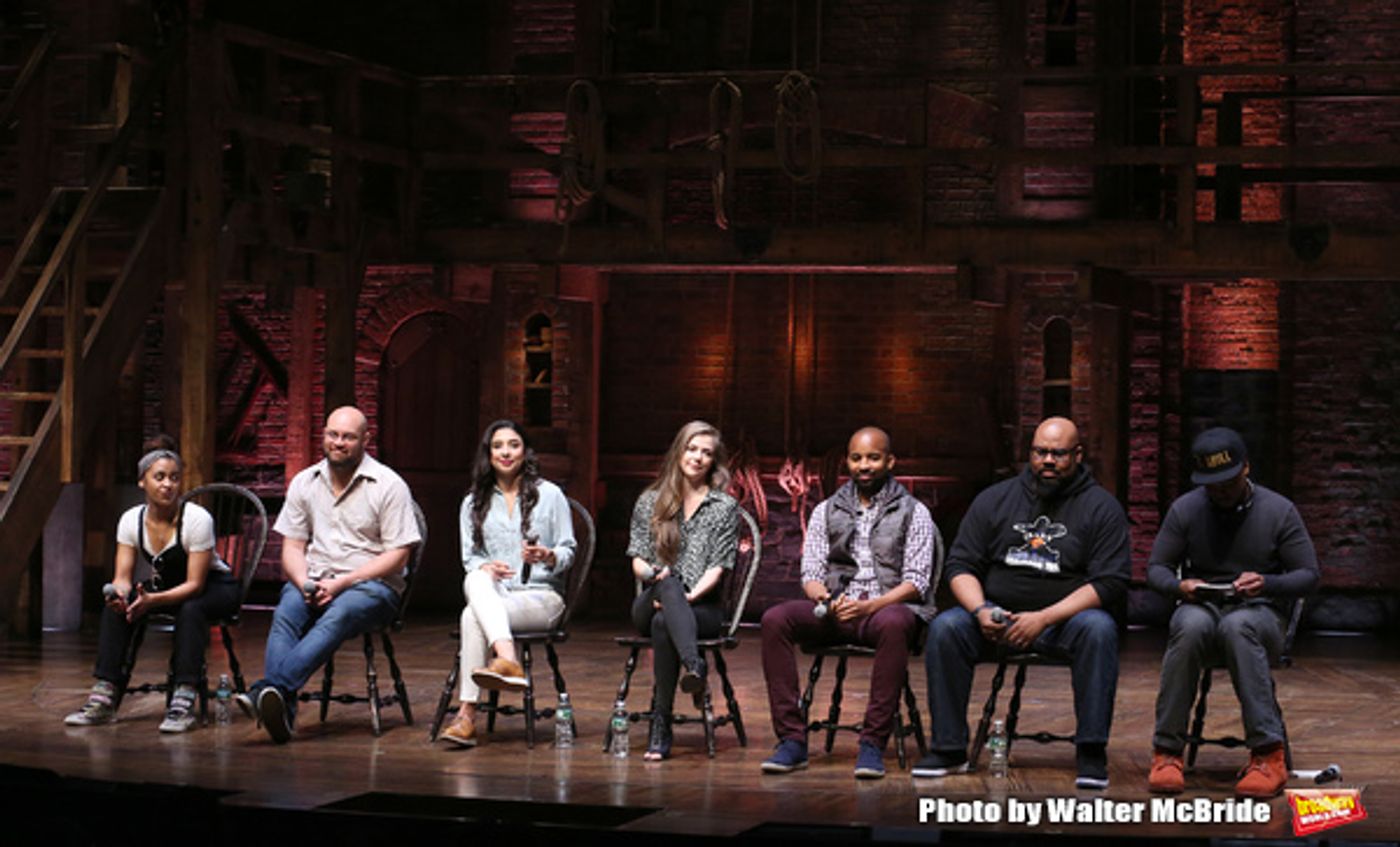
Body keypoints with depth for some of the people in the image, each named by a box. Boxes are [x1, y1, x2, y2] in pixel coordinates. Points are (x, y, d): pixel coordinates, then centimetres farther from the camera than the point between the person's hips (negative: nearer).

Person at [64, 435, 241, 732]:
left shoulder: (197, 519, -26)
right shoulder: (131, 520, -12)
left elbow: (195, 584, -27)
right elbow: (123, 577, -12)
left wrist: (153, 600, -43)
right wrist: (119, 593, -37)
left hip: (215, 588, -5)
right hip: (166, 585, 5)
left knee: (190, 609, -37)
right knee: (117, 605, -20)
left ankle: (183, 703, -38)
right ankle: (104, 698, -21)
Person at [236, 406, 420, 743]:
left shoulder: (389, 485, -1)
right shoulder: (304, 482, 13)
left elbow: (397, 555, -6)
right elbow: (292, 547, 12)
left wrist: (341, 582, -16)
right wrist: (305, 583, -11)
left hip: (371, 584, -4)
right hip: (314, 580, 4)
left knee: (338, 615, -36)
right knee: (285, 613, -30)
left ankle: (269, 690, -54)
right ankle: (281, 706, -48)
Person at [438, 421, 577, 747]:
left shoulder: (549, 495, 9)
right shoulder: (473, 503, 18)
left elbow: (568, 551, 7)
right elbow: (469, 557, 11)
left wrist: (548, 557, -16)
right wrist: (485, 568, -12)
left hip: (541, 595, -3)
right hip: (492, 594, 3)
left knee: (473, 616, -33)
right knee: (476, 580, -37)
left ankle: (468, 714, -42)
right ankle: (508, 661, -54)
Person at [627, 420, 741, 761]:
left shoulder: (725, 507, 8)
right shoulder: (650, 502, 15)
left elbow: (719, 567, 0)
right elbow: (637, 560, 10)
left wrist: (691, 595, -18)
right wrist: (654, 575, -14)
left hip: (703, 606, -1)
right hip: (650, 603, 1)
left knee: (663, 623, -38)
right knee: (669, 585, -38)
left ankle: (660, 727, -43)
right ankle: (695, 667, -62)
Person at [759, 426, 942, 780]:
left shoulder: (913, 513, 8)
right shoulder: (826, 511, 18)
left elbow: (916, 583, -2)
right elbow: (810, 574, 11)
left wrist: (870, 606, -19)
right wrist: (825, 600, -13)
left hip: (890, 606, -3)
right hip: (835, 611, 3)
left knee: (893, 624, -41)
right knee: (775, 619, -26)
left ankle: (873, 744, -36)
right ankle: (792, 740, -27)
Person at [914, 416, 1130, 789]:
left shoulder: (1101, 507, 0)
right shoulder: (994, 499, 9)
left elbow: (1110, 583, -9)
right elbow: (961, 565, 8)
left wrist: (1045, 618, -20)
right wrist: (981, 611, -14)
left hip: (1065, 618, -2)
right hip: (998, 614, 3)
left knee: (1100, 629, -35)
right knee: (944, 628, -24)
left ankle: (1091, 754, -29)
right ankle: (949, 749, -16)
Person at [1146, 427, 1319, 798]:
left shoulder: (1279, 510, 2)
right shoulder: (1185, 509, 5)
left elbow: (1308, 575, 2)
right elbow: (1155, 568, 8)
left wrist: (1267, 583, -19)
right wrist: (1178, 586, -16)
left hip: (1261, 612, -1)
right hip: (1201, 607, 1)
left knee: (1237, 626, -40)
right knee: (1189, 626, -38)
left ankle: (1268, 755, -41)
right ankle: (1166, 751, -34)